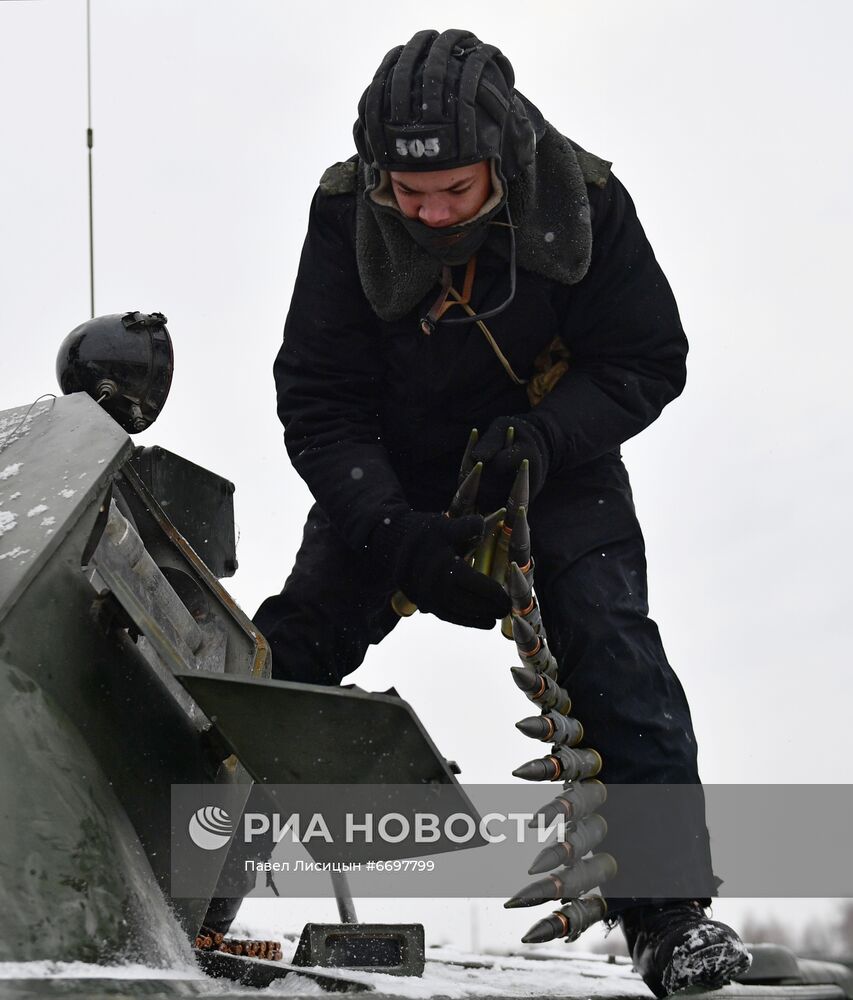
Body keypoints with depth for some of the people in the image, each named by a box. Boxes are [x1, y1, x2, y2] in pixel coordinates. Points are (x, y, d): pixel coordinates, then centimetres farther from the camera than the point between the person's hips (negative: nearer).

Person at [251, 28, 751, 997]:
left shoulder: (583, 201, -22)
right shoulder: (347, 215, -21)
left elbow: (649, 361, -12)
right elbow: (317, 403, -18)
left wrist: (544, 433, -32)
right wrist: (404, 537, -33)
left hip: (556, 471, -1)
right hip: (391, 475, 2)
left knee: (609, 645, -20)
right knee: (293, 642, -8)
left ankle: (671, 908, -17)